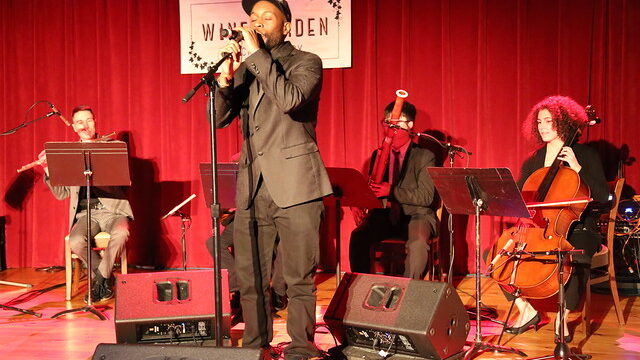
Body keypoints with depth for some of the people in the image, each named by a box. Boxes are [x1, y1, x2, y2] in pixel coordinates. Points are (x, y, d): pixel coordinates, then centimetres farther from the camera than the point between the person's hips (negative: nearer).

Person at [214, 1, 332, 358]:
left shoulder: (306, 62, 3)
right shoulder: (245, 68, 17)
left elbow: (289, 100, -18)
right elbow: (219, 118, 9)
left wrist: (257, 54, -15)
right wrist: (224, 80, -8)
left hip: (294, 184, -4)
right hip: (252, 185, 5)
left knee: (299, 278, 0)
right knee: (250, 278, 8)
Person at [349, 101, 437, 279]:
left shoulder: (425, 156, -1)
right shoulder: (378, 154, 14)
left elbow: (426, 197, -11)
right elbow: (372, 189, 16)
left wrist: (392, 191, -23)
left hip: (416, 215, -3)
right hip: (384, 214, 3)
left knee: (418, 243, -35)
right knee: (357, 237, -26)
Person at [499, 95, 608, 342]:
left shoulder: (585, 155, -1)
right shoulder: (533, 161, 12)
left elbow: (603, 197, -10)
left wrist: (577, 168, -18)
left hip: (575, 229, -4)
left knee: (579, 259, -37)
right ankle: (526, 310, 0)